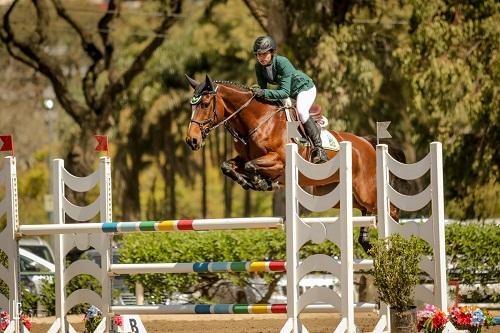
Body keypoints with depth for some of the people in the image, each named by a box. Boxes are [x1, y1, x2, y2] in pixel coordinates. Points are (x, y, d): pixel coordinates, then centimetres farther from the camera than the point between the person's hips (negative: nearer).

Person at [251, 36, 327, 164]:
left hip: (304, 87, -8)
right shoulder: (259, 67, -16)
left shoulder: (282, 63, -35)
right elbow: (262, 88, -10)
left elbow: (285, 92, -40)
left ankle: (319, 149, -28)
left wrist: (264, 93, -52)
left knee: (301, 111, -32)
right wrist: (258, 93, -33)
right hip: (290, 92, 8)